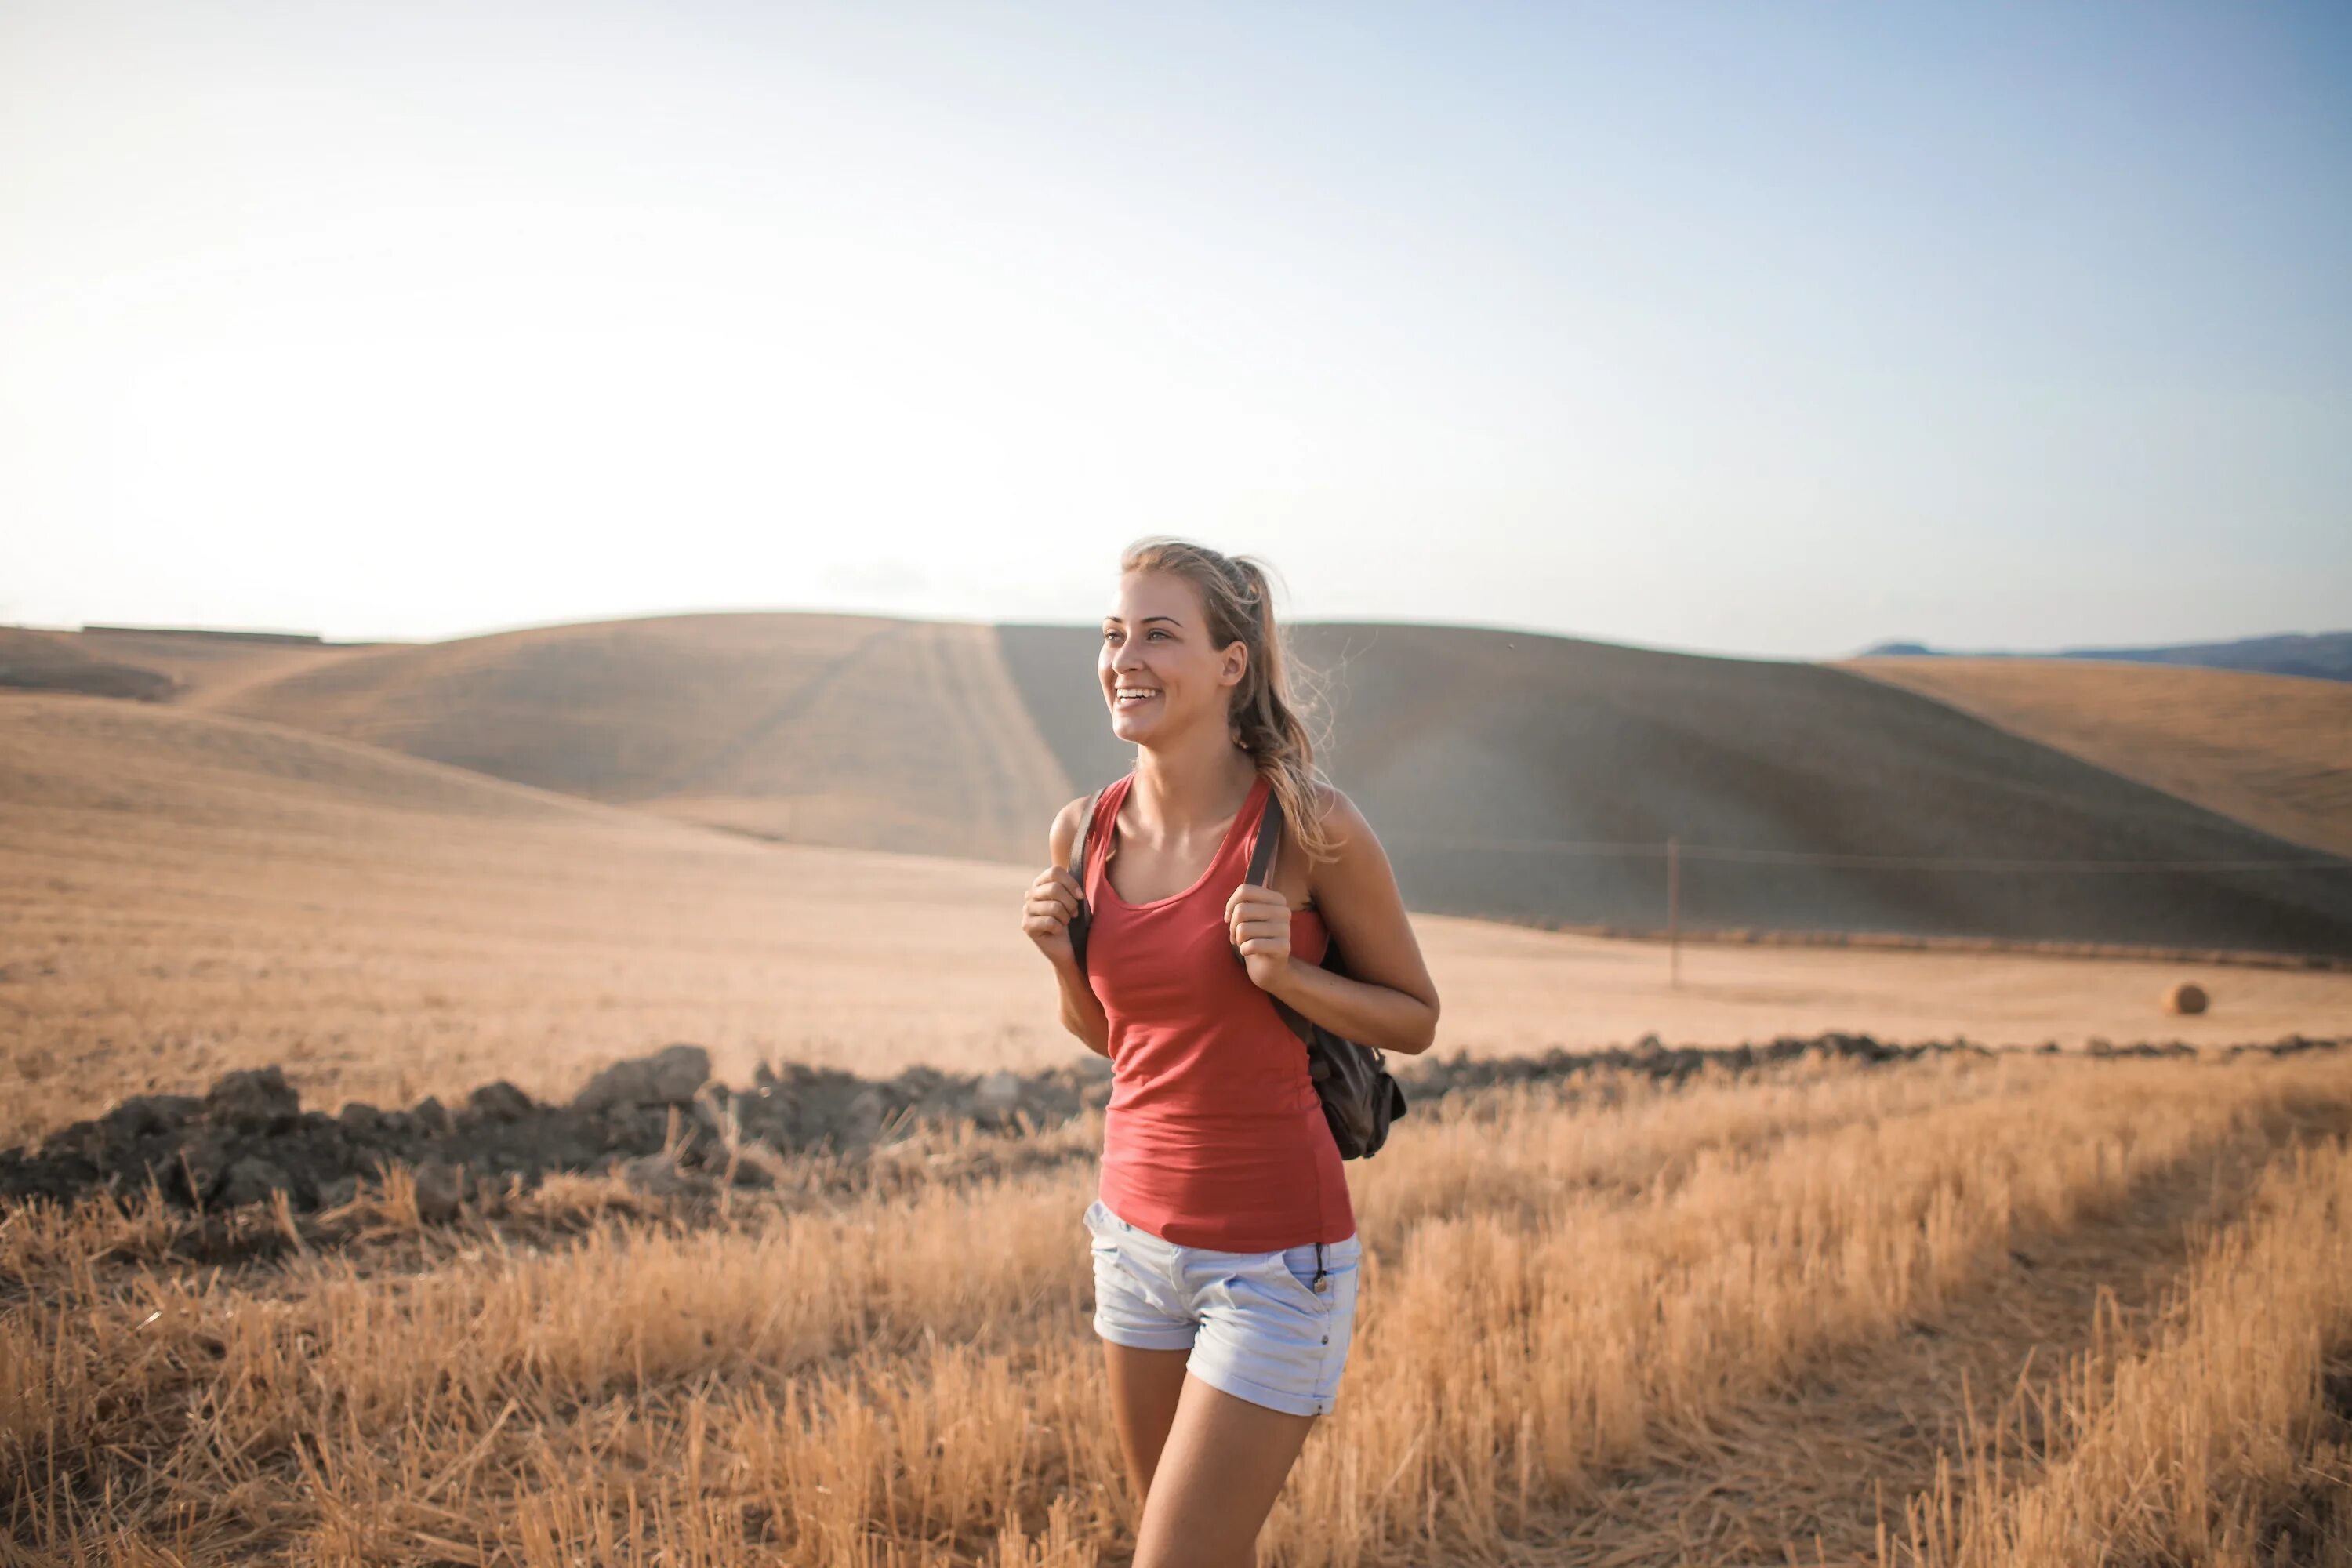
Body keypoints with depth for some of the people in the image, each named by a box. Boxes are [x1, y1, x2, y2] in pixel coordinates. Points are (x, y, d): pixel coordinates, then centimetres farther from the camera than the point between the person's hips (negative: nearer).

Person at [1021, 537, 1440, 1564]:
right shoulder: (1085, 832, 0)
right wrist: (1064, 959, -6)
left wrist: (1286, 972, -20)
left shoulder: (1308, 828, -15)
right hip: (1137, 1232, 6)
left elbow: (1415, 1019, -3)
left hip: (1274, 1255, -6)